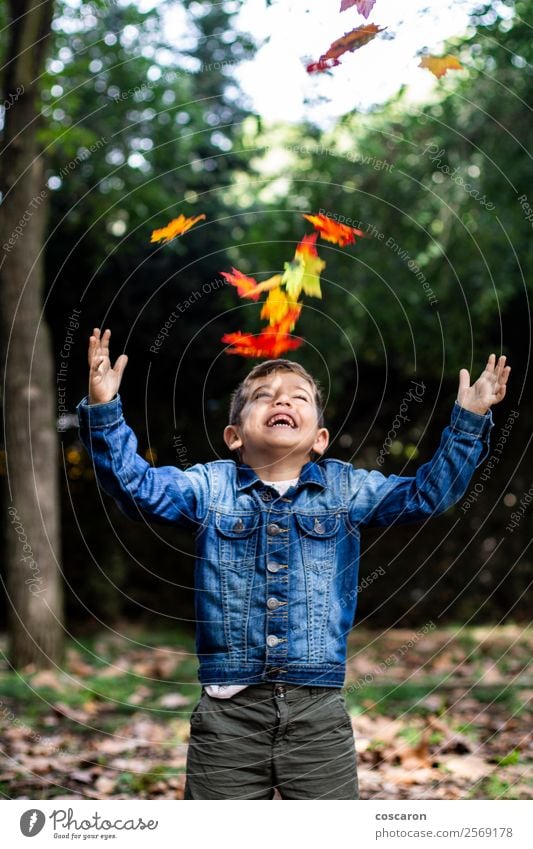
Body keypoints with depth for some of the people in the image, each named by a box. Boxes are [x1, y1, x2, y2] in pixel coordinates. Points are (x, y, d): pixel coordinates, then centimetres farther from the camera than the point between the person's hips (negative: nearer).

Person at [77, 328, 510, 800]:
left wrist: (470, 421, -6)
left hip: (319, 710, 1)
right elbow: (136, 486, -5)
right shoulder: (209, 487, 4)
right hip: (228, 712, -1)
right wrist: (103, 410, -19)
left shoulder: (347, 489, 8)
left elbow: (428, 493, 5)